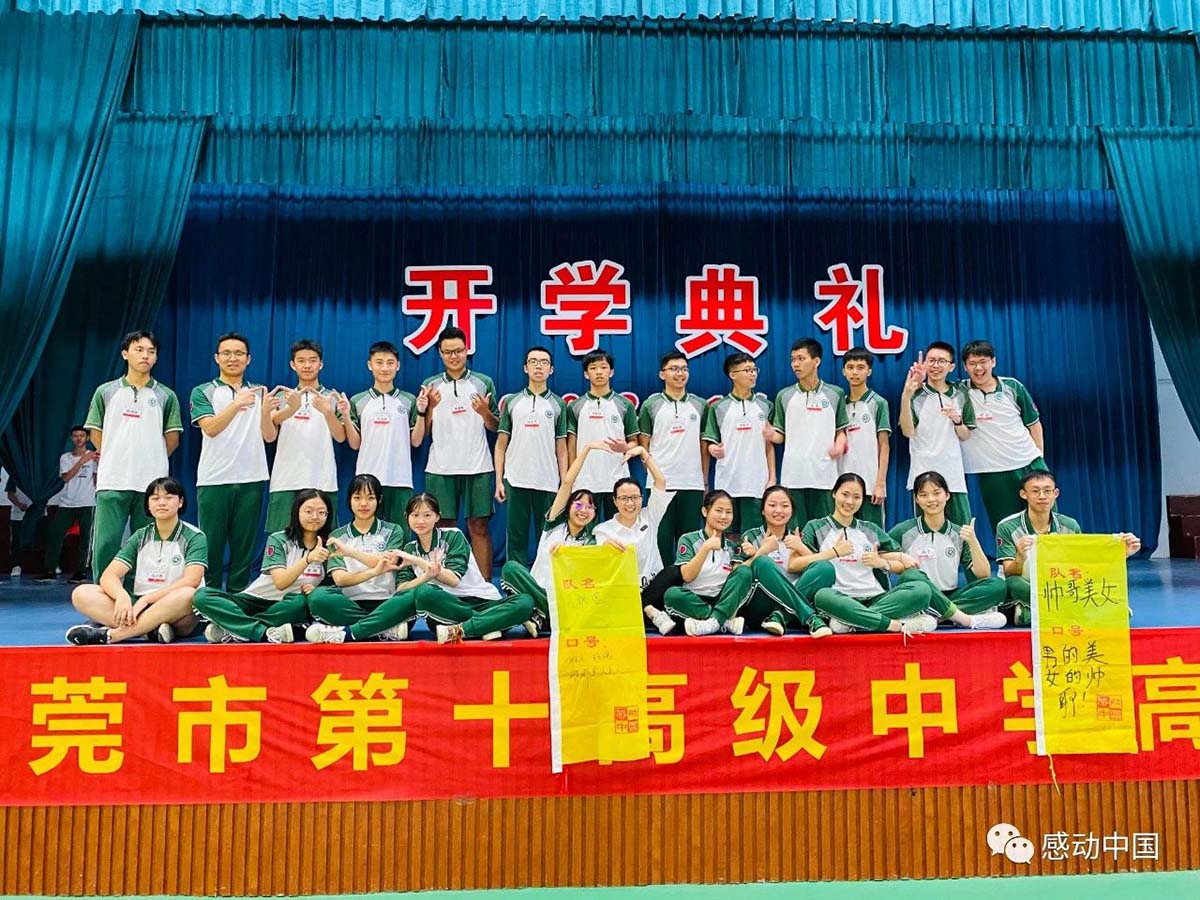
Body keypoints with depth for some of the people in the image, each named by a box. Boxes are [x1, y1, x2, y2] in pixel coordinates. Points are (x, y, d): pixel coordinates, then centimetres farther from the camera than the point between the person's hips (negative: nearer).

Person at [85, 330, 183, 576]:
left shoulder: (166, 396, 8)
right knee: (105, 543, -3)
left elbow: (172, 438, 10)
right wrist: (113, 459, 11)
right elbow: (96, 434, 12)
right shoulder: (106, 392, 8)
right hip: (112, 481, 0)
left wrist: (153, 461, 12)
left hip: (152, 482, 0)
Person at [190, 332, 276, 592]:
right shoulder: (203, 392, 5)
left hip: (251, 480, 2)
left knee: (244, 547, 5)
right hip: (214, 480, -2)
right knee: (211, 546, 1)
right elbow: (210, 428, -12)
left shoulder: (259, 393, 12)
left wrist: (266, 411, -19)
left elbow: (269, 436, 2)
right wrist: (236, 404, -29)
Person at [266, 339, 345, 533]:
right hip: (286, 482, 1)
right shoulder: (283, 396, 13)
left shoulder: (332, 398, 12)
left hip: (322, 482, -1)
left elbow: (340, 437, -1)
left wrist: (327, 411, -22)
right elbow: (269, 429, -6)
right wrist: (292, 408, -29)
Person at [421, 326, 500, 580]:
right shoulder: (430, 385, 9)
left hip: (478, 468, -1)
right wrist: (430, 408, -10)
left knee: (479, 527, 0)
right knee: (445, 528, 4)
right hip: (440, 469, 1)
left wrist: (485, 412, -12)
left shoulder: (484, 383, 7)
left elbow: (496, 427, 8)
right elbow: (422, 432, 7)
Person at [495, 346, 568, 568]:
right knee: (516, 538, 4)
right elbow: (501, 444, 8)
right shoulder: (511, 402, 9)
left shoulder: (558, 404, 9)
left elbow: (561, 448, 7)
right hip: (516, 481, 0)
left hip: (548, 483, 0)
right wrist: (499, 481, 0)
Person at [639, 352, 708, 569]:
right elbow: (644, 444, 6)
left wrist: (705, 481, 10)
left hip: (693, 484, 2)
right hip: (661, 483, -2)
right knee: (662, 538, 1)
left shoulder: (700, 405, 11)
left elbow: (704, 446, 13)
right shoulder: (651, 404, 6)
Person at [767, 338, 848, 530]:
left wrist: (839, 446, -9)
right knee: (794, 529, 2)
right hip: (793, 476, 1)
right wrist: (771, 436, -12)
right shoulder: (784, 396, 7)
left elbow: (841, 430, 11)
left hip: (824, 475, 0)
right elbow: (780, 435, 10)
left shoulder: (835, 394, 6)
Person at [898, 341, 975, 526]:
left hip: (954, 475, 3)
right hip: (923, 475, -3)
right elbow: (907, 431, -15)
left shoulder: (960, 394, 10)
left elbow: (965, 437, 15)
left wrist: (956, 420, -7)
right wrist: (906, 395, -27)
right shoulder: (916, 394, -1)